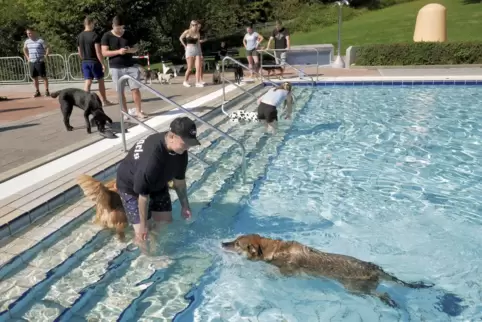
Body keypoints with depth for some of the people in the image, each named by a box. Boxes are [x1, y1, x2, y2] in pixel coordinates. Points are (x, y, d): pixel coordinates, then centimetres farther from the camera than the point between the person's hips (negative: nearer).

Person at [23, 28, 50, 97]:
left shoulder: (40, 40, -8)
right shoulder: (27, 41, 10)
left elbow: (47, 48, -6)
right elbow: (25, 49, 27)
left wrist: (45, 56, -14)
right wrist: (27, 57, 17)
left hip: (40, 61, -5)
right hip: (31, 62, 5)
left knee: (43, 76, -3)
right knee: (34, 77, 7)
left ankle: (47, 91, 2)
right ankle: (37, 91, 13)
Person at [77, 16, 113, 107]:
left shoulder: (79, 36, 7)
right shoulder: (94, 35, -12)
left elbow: (79, 52, 12)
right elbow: (98, 52, -17)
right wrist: (103, 64, -13)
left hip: (85, 62, 5)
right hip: (94, 62, -5)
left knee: (87, 82, 4)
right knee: (100, 81, 8)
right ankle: (104, 101, 16)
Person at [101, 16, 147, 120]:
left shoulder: (128, 35, 7)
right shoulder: (107, 36, -1)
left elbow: (136, 48, 12)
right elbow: (104, 53, -6)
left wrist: (130, 50, -12)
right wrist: (118, 51, -19)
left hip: (130, 66, 2)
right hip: (116, 68, -1)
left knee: (135, 88, -4)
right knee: (121, 91, 3)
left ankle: (138, 111, 3)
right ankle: (125, 112, 13)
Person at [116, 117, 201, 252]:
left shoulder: (180, 151, -19)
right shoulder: (151, 157, -42)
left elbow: (179, 180, -3)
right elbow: (143, 194, -31)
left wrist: (185, 206, 4)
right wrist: (143, 225, -21)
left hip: (158, 184, 7)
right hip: (131, 186, -6)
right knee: (144, 235, -10)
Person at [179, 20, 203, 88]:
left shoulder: (197, 33, 8)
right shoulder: (187, 32, -3)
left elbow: (198, 43, 11)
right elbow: (181, 38, 10)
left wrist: (201, 53, 7)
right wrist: (185, 46, 4)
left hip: (197, 51, 4)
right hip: (189, 51, -4)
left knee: (198, 67, -7)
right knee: (190, 69, -3)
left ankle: (198, 82, -2)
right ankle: (185, 81, 15)